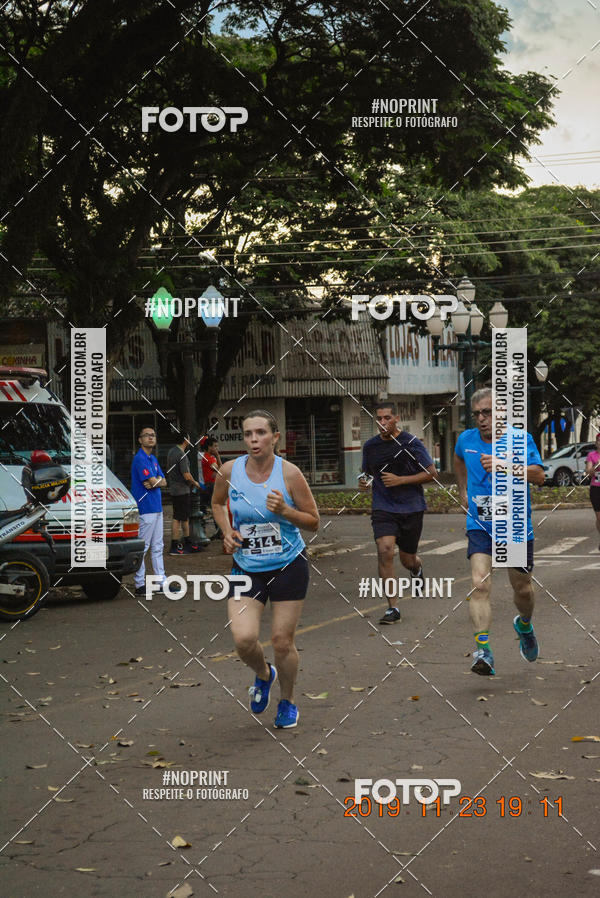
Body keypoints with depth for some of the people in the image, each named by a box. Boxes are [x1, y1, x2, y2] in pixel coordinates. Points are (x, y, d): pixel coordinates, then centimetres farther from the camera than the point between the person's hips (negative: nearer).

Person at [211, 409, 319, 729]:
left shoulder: (289, 473, -11)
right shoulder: (230, 471, -5)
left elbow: (314, 522, -4)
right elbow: (217, 503, 17)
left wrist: (284, 510, -21)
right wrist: (227, 531, 0)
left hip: (288, 567, -2)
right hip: (246, 568, 2)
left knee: (282, 642, 2)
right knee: (244, 639, -14)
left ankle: (287, 701, 29)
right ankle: (263, 675, 22)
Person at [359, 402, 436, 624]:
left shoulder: (411, 443, -7)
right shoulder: (370, 446, 5)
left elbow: (430, 473, -5)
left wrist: (400, 480, -15)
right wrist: (365, 483, -2)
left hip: (411, 508, -1)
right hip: (383, 508, 2)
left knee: (407, 560, 9)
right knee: (385, 550, -21)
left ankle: (417, 569, 52)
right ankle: (392, 608, -15)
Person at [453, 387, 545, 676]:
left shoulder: (520, 439, -6)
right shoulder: (466, 439, 4)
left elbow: (539, 476, -20)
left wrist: (504, 466, -33)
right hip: (480, 526, 1)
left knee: (522, 589, 12)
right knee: (480, 584, -19)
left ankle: (524, 624, 46)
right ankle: (483, 651, -26)